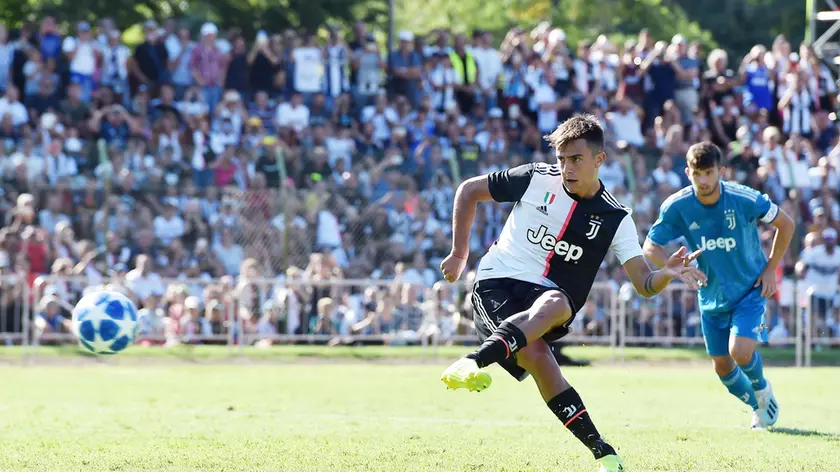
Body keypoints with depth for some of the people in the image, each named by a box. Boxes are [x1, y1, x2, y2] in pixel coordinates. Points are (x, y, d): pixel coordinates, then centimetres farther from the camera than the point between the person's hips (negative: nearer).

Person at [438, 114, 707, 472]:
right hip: (497, 283, -1)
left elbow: (645, 285, -2)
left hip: (548, 294, 1)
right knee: (537, 356, -31)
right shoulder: (536, 179, -1)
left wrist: (668, 273, -25)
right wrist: (459, 254, 10)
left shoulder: (615, 219, 2)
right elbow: (469, 191, 11)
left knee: (554, 304, -39)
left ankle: (475, 362, -59)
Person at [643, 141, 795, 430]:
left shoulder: (745, 200, -21)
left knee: (740, 351, -23)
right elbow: (650, 247, -8)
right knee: (722, 367, 9)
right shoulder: (677, 207, -16)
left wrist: (770, 269, -7)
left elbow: (786, 224, -6)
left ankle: (761, 389, 12)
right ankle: (758, 407, 38)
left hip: (750, 289, -3)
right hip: (712, 296, 4)